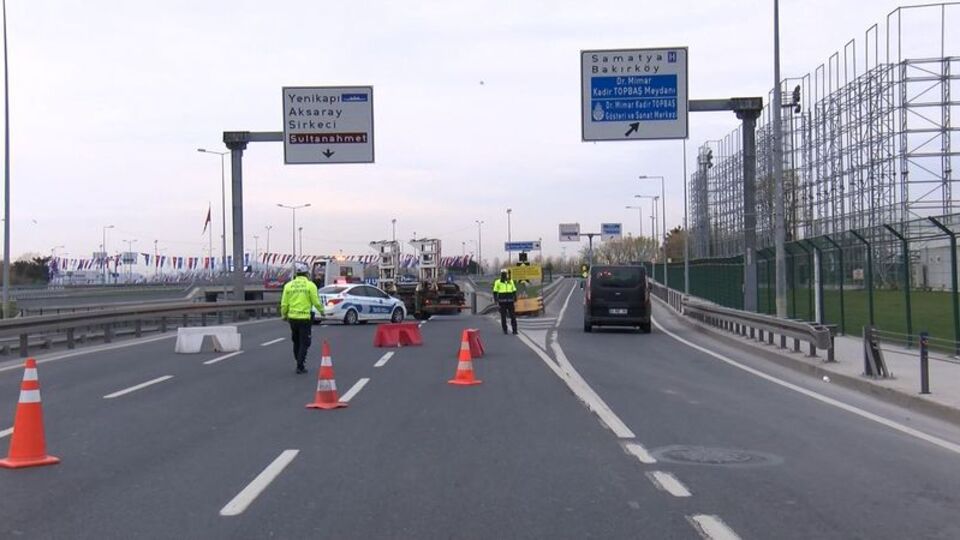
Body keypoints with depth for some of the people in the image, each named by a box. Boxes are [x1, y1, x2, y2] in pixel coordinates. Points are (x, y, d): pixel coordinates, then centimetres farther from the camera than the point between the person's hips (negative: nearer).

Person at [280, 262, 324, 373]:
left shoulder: (288, 285, 2)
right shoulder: (310, 285, -8)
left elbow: (284, 303, 3)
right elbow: (316, 302, -8)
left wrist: (284, 315, 19)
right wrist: (321, 310, 12)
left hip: (292, 317, 4)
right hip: (305, 318, -4)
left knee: (296, 342, 18)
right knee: (304, 343, 3)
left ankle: (300, 363, 28)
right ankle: (300, 366, -2)